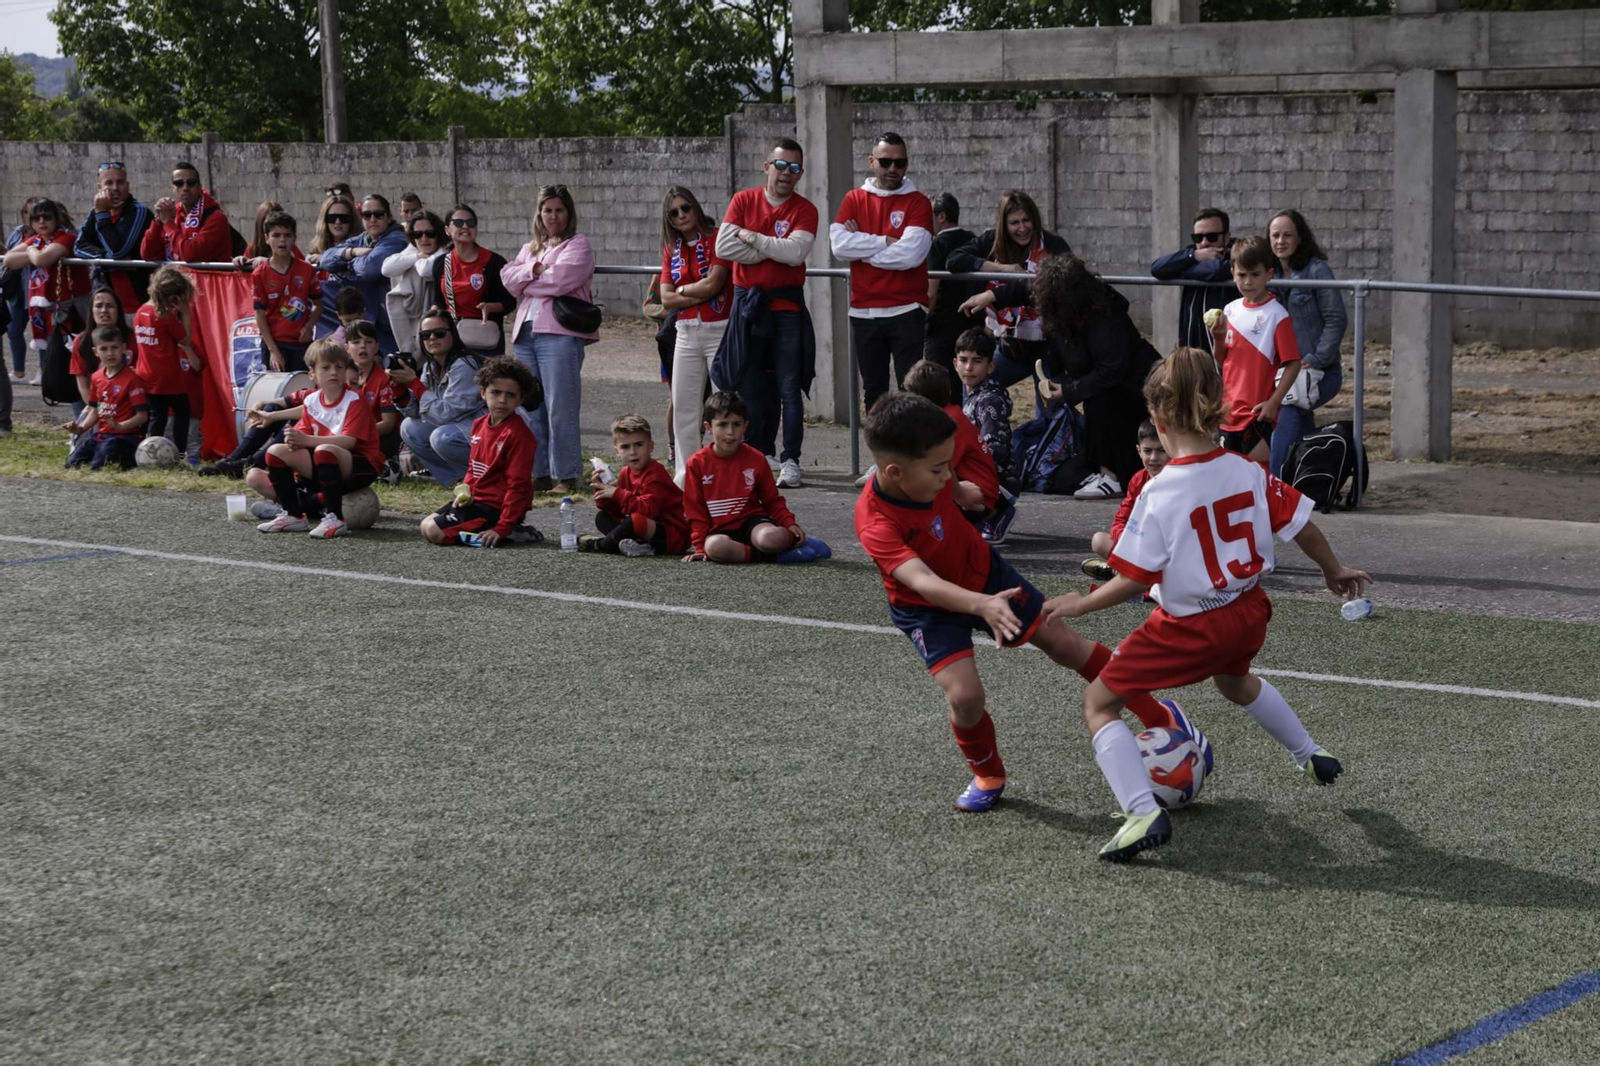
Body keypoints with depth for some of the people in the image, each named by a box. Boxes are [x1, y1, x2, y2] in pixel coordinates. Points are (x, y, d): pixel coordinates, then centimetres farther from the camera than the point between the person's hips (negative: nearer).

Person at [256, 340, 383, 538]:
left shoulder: (354, 401, -11)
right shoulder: (311, 401, 7)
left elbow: (349, 441, -23)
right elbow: (304, 436, 3)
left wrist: (307, 440, -30)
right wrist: (295, 441, -24)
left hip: (360, 465, -7)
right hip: (322, 467, 7)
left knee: (324, 451, -37)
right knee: (276, 451, -5)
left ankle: (335, 519, -31)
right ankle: (293, 514, -6)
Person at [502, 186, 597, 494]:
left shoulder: (578, 245, 5)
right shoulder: (529, 249, 24)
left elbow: (561, 279, -11)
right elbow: (508, 278, 8)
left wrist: (525, 281, 2)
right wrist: (534, 271, -9)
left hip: (559, 332, -6)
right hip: (525, 331, 7)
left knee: (560, 408, -8)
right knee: (530, 408, 6)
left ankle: (565, 476, -5)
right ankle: (539, 472, 12)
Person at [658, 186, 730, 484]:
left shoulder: (716, 238, -4)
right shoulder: (671, 249, 13)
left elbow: (713, 283, -15)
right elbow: (666, 299, 5)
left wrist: (683, 290, 1)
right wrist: (701, 293, -8)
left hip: (719, 329, -6)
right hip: (686, 333, 6)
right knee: (683, 405, 8)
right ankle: (685, 473, 15)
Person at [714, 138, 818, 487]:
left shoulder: (805, 210, -2)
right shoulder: (743, 201, 4)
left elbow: (795, 252, -18)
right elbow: (723, 246, -7)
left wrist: (754, 239, -10)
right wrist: (773, 250, -8)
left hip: (787, 305, -2)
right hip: (747, 302, 3)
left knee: (789, 388, -6)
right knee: (751, 386, 9)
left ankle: (790, 460, -3)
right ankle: (759, 455, 20)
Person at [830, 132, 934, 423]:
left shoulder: (917, 202, -1)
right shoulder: (853, 200, 9)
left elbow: (911, 253, -14)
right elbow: (839, 245, -6)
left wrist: (861, 247, -6)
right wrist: (886, 242, -10)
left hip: (906, 311, -4)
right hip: (863, 312, 4)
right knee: (873, 391, 11)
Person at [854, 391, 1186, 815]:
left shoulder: (929, 474, -24)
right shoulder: (875, 522, -40)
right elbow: (922, 581, -53)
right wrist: (982, 606, -64)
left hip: (982, 572, 4)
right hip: (927, 607, -4)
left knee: (1064, 643, 7)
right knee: (965, 696, -22)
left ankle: (1158, 716, 26)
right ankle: (987, 776, 11)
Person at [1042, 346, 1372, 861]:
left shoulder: (1159, 494, -21)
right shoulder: (1248, 472, -6)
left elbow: (1133, 580, -20)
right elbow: (1302, 526, 2)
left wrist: (1082, 604, -3)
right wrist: (1334, 570, 21)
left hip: (1189, 626, -7)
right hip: (1247, 611, 7)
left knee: (1099, 702, 6)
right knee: (1235, 681, 41)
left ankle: (1142, 813, -11)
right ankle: (1312, 756, 56)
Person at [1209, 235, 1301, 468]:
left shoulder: (1277, 315, -11)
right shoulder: (1230, 311, 7)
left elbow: (1293, 364, -12)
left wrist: (1274, 402, -16)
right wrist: (1218, 339, -5)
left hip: (1258, 412, -6)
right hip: (1230, 410, 6)